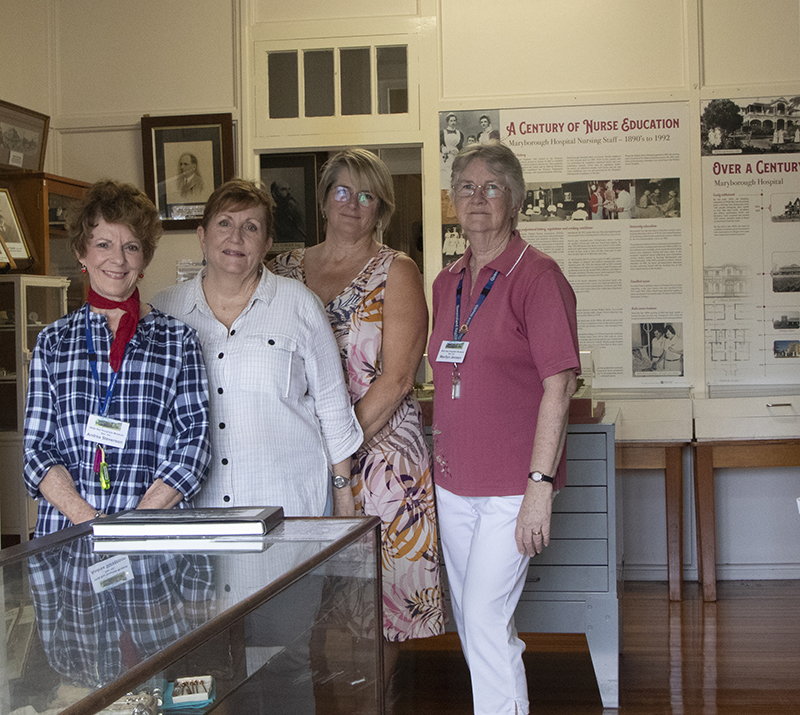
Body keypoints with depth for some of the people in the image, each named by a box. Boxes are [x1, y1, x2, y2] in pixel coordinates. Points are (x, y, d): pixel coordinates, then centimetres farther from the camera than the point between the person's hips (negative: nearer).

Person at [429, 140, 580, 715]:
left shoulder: (537, 275, -10)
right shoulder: (447, 283, 11)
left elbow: (559, 386, -14)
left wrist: (541, 484, -18)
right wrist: (443, 455, 15)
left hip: (512, 486, -7)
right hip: (454, 481, 7)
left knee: (486, 616, -8)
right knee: (470, 619, 14)